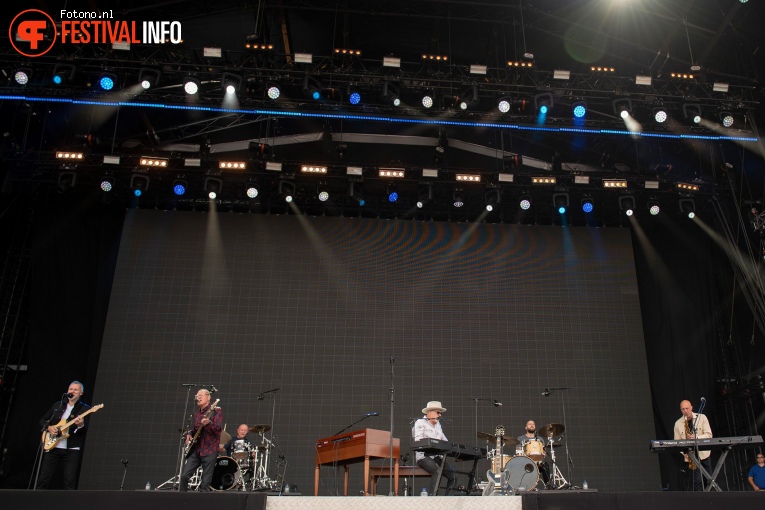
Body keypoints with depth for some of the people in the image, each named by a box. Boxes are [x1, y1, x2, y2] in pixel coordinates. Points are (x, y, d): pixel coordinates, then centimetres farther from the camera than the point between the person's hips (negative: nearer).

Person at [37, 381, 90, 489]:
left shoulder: (85, 409, 2)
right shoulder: (58, 405, 14)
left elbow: (87, 431, -6)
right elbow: (42, 420, 19)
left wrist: (81, 425, -28)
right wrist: (49, 427, -2)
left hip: (71, 449, -3)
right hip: (52, 447, 3)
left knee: (70, 482, -6)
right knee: (44, 479, 4)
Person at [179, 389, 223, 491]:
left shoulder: (216, 411, -2)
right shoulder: (196, 414, 17)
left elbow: (219, 428, -13)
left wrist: (208, 423, -31)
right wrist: (189, 434, 8)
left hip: (210, 450, -6)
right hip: (195, 449, 6)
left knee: (205, 482, -5)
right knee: (184, 475, -3)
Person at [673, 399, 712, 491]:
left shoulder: (702, 417, -1)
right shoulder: (678, 423, 2)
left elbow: (709, 435, -6)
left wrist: (696, 437, -22)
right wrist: (684, 452, -13)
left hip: (704, 453, 1)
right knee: (697, 480, -8)